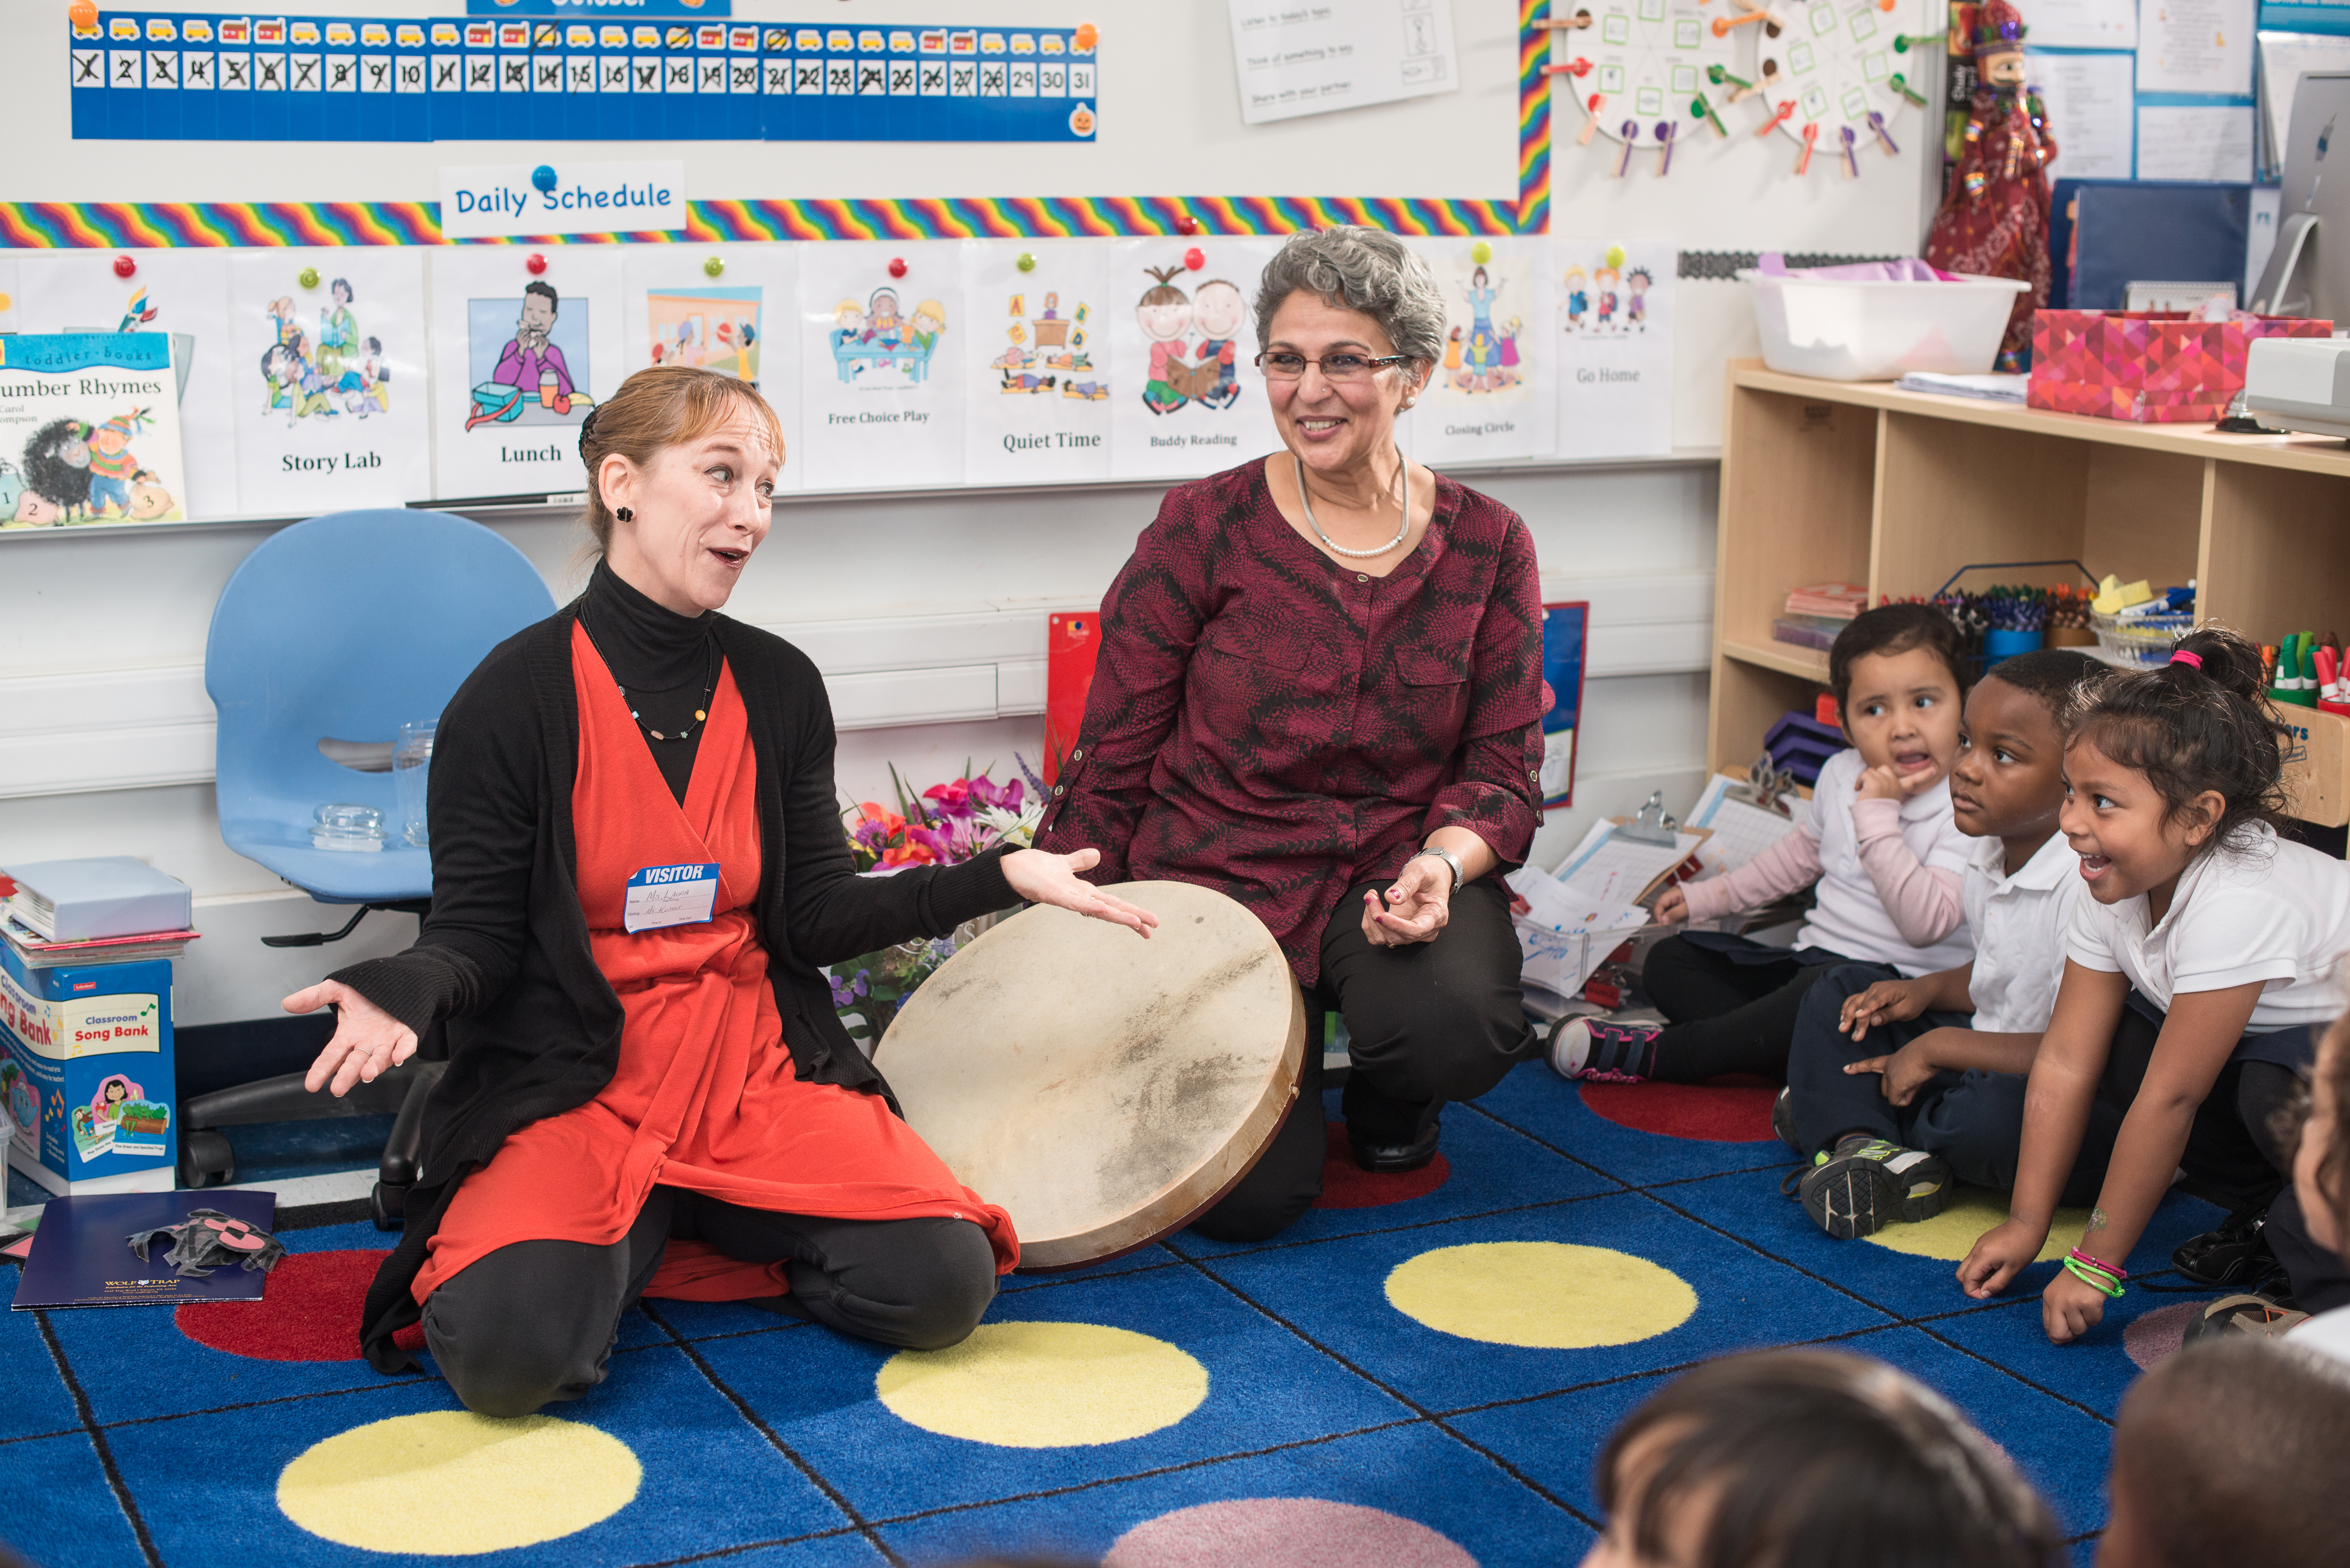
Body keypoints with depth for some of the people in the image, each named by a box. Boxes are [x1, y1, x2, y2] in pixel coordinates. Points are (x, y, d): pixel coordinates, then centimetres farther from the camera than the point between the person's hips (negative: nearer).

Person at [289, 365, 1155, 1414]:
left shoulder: (780, 687, 6)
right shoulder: (513, 697, -7)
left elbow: (816, 918, 5)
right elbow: (478, 931, -5)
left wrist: (1001, 877, -4)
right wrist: (405, 992, -28)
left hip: (756, 1072, 4)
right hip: (569, 1086, -4)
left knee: (941, 1286, -17)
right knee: (510, 1353, -30)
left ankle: (670, 1238, 8)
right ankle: (605, 1245, 7)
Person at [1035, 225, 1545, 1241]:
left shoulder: (1486, 546, 1)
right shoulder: (1202, 530, -5)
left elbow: (1504, 765, 2)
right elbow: (1112, 759, -1)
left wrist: (1444, 861, -21)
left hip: (1398, 868, 2)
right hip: (1217, 872, -1)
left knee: (1458, 1031, -33)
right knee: (1249, 1200, -18)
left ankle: (1390, 1087, 8)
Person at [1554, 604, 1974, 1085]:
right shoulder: (1842, 775, 9)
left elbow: (1927, 923, -27)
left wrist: (1878, 819, -27)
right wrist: (1712, 895, 27)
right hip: (1811, 959, 8)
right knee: (1669, 960, 2)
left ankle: (1654, 1054, -29)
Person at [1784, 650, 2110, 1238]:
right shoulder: (1994, 853, 2)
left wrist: (1941, 1047, -23)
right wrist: (1928, 991, 1)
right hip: (1988, 1053, 9)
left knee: (1992, 1116, -40)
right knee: (1842, 993, 9)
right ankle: (1859, 1144, -17)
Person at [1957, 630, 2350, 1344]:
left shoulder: (2238, 906, -35)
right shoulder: (2114, 888, -11)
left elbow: (2172, 1096, -30)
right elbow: (2065, 1060, -9)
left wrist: (2095, 1265, -24)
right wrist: (2025, 1225, -10)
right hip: (2266, 1044, 8)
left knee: (2278, 1085, -36)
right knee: (2118, 1037, -10)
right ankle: (2267, 1211, 6)